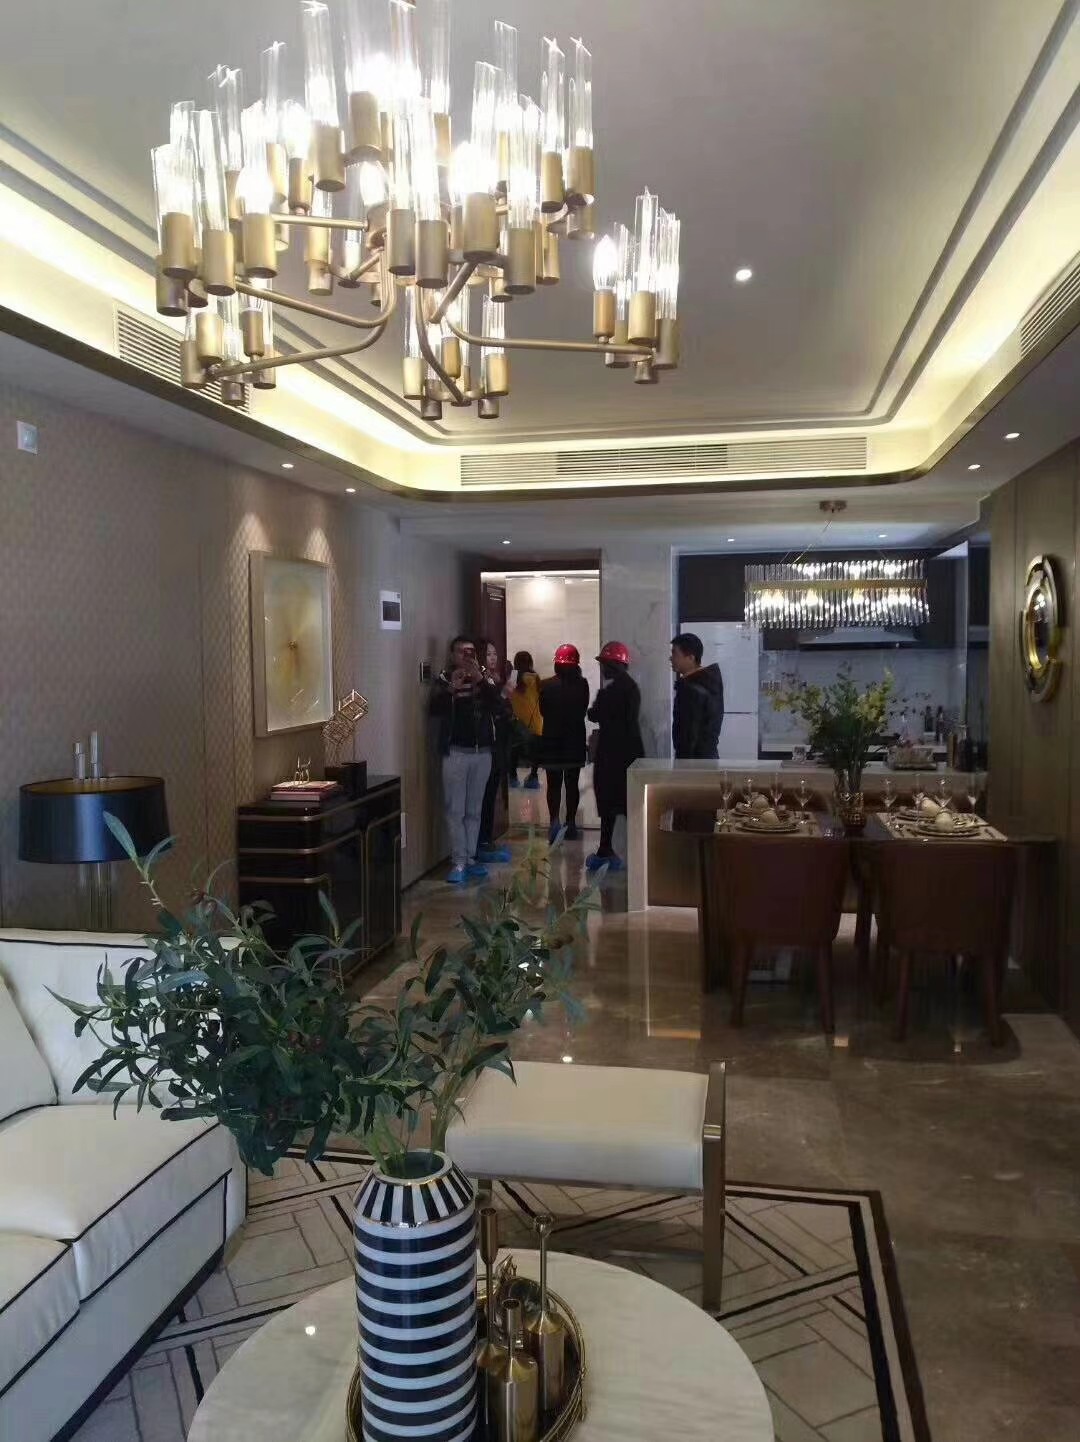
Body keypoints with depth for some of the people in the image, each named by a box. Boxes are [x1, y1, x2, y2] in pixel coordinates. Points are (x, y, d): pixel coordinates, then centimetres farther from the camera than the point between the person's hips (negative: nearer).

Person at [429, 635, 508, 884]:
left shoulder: (485, 679, 8)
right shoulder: (445, 679, 0)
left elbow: (499, 706, -9)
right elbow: (435, 709, -14)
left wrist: (481, 680, -19)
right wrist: (451, 688, -29)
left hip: (483, 752, 3)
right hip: (456, 752, -3)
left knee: (474, 810, 10)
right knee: (455, 810, -4)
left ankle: (470, 858, 17)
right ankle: (458, 862, -1)